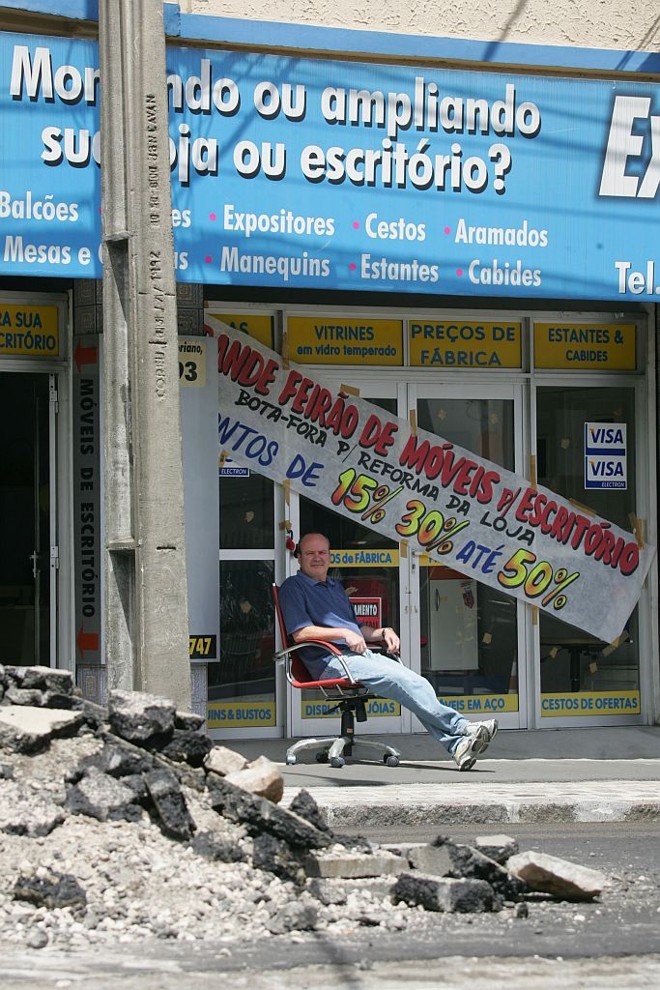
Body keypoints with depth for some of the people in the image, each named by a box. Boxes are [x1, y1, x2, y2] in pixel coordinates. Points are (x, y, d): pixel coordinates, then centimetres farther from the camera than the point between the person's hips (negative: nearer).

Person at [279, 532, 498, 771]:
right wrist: (343, 633, -15)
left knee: (417, 684, -18)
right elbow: (300, 633, -9)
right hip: (331, 663, -7)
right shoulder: (293, 587, 5)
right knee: (399, 679, -27)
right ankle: (460, 727, -31)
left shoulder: (335, 587, 30)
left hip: (362, 655, 8)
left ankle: (457, 745, -33)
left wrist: (383, 633, 14)